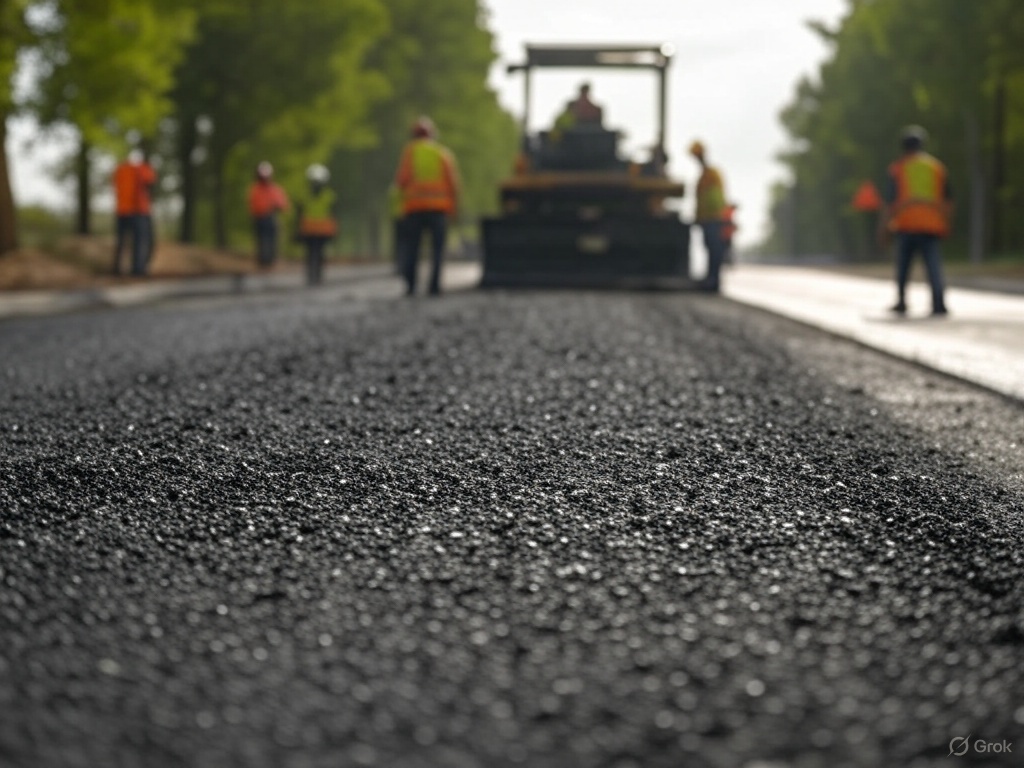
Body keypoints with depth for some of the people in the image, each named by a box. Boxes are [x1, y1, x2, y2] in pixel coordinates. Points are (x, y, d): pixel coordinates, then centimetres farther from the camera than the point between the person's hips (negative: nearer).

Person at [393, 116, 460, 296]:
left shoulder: (410, 151, 4)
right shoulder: (443, 153, 6)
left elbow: (402, 179, -5)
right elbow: (453, 182, 1)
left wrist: (404, 190, 16)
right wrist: (454, 206, 8)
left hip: (414, 207, 0)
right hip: (438, 207, 0)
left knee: (411, 248, 6)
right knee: (437, 248, 2)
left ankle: (410, 286, -4)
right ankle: (435, 285, -8)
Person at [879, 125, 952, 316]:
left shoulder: (897, 169, 3)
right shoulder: (937, 167, 12)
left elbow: (890, 203, -3)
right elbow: (948, 201, 12)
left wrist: (883, 228, 2)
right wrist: (944, 225, 20)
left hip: (906, 224, -2)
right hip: (932, 226, 2)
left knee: (903, 265, 14)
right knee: (933, 265, -5)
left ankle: (901, 302, 15)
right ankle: (939, 302, -20)